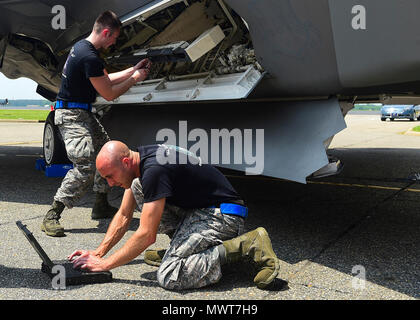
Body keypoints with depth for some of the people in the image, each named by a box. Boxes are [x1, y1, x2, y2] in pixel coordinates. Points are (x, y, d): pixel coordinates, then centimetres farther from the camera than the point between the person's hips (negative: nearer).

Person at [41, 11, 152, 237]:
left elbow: (105, 79, 21)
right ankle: (51, 217, -12)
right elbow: (109, 94, -15)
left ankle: (101, 206, 25)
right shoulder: (90, 57, -22)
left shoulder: (82, 47, 11)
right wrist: (135, 78, -3)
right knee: (86, 166, -20)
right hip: (71, 115, -11)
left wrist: (133, 69, 19)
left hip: (83, 114, 11)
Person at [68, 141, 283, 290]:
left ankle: (249, 245, -13)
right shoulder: (138, 161, 5)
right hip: (196, 208, 10)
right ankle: (181, 248, 11)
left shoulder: (154, 169, -25)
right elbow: (123, 216, 15)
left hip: (223, 215, -10)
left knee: (168, 277, -20)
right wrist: (99, 252, 9)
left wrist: (105, 264, -12)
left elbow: (147, 235, -22)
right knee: (138, 188, 6)